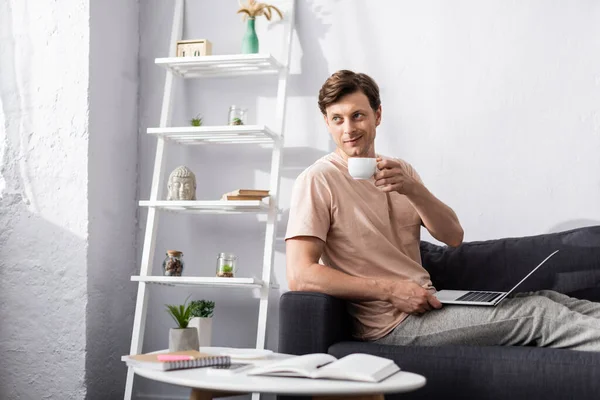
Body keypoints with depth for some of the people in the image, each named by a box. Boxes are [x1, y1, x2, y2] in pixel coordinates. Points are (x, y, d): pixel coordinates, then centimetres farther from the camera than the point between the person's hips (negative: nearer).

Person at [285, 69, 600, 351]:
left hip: (426, 304, 7)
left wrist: (411, 188, -16)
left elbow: (453, 236, 3)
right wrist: (392, 289, -18)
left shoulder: (398, 170, 15)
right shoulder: (317, 180, -8)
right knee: (539, 313, -14)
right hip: (393, 323, -7)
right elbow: (300, 276, -18)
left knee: (546, 299, -6)